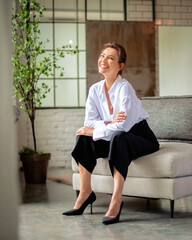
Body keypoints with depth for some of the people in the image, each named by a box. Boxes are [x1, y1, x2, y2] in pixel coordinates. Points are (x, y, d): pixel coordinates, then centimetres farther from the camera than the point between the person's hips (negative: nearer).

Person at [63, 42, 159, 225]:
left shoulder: (124, 88, -21)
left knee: (118, 138, -37)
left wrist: (95, 130, -19)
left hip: (140, 138, -7)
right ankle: (85, 192, -7)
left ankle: (116, 200, -36)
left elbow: (122, 126, -28)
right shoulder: (95, 89, -1)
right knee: (84, 139, -13)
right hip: (114, 139, 7)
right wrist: (109, 123, -24)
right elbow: (89, 122, -6)